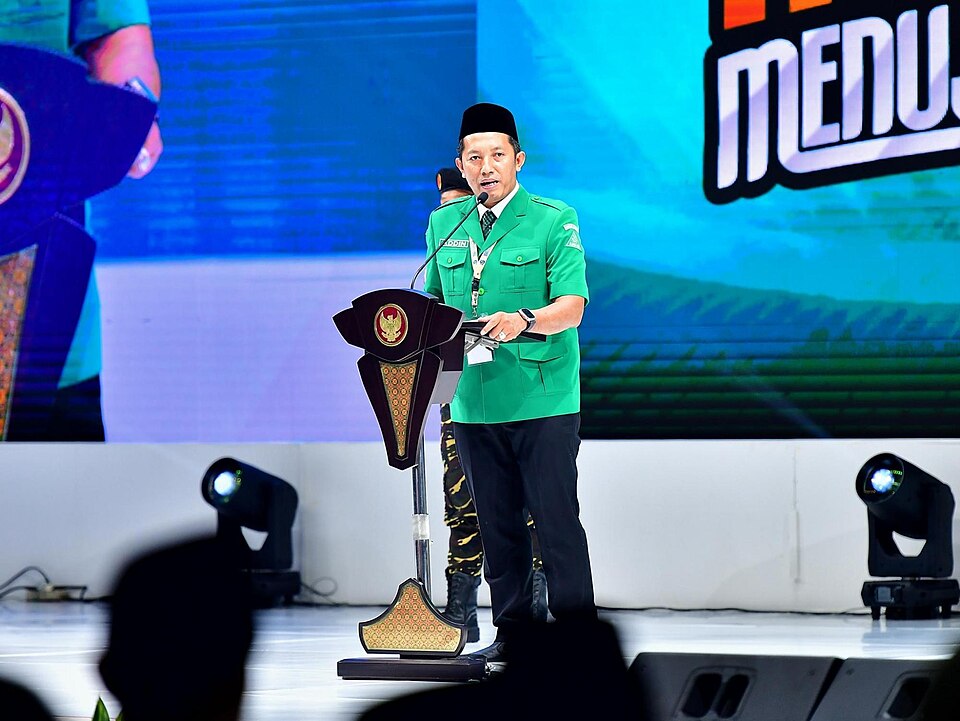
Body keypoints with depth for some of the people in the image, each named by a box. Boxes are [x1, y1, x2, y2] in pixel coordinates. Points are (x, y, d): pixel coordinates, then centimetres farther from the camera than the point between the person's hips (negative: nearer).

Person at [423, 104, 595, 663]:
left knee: (556, 519, -6)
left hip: (543, 400, -5)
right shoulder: (443, 224, 13)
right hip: (473, 399, 5)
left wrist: (524, 320, -30)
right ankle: (512, 631, 16)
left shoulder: (554, 220, -1)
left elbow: (572, 306, -11)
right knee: (497, 522, 9)